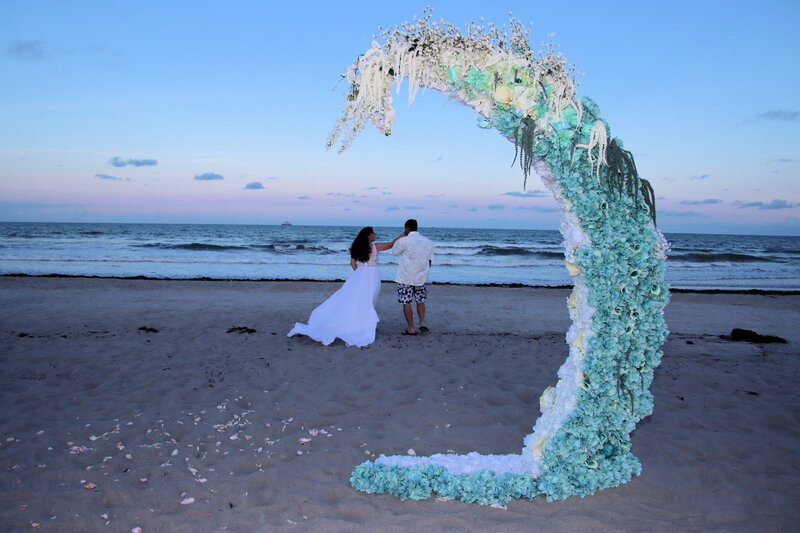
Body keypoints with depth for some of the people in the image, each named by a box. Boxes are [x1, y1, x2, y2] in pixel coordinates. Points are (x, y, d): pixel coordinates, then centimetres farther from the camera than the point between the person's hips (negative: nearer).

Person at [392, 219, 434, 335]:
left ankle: (411, 329, 5)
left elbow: (394, 252, 5)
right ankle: (422, 323, 7)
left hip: (406, 278, -5)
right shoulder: (428, 242, 6)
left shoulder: (405, 241, -12)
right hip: (421, 278, 5)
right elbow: (429, 261, 10)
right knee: (420, 300, 21)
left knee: (406, 302, 4)